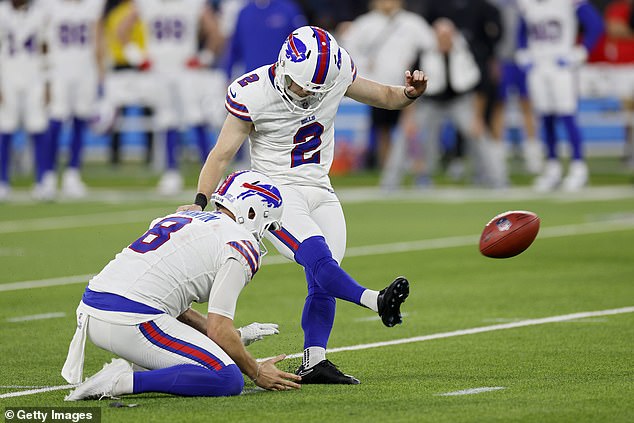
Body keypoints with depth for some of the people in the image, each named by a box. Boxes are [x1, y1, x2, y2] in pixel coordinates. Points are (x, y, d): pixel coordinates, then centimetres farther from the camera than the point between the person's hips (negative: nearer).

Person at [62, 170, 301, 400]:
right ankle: (126, 381, -19)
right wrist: (257, 373, 9)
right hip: (133, 321, -9)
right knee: (229, 381, -12)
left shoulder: (183, 218, 26)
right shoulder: (241, 246, 0)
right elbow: (219, 330, -6)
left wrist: (234, 337, 31)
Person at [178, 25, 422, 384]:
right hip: (277, 191, -5)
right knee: (318, 258, -29)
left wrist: (410, 94, -15)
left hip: (321, 192, 5)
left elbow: (385, 97, 7)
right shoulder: (254, 95, -18)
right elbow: (222, 154, -12)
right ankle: (376, 301, -48)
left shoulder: (337, 73, -7)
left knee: (322, 284, -3)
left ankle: (313, 363, -1)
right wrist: (201, 202, -24)